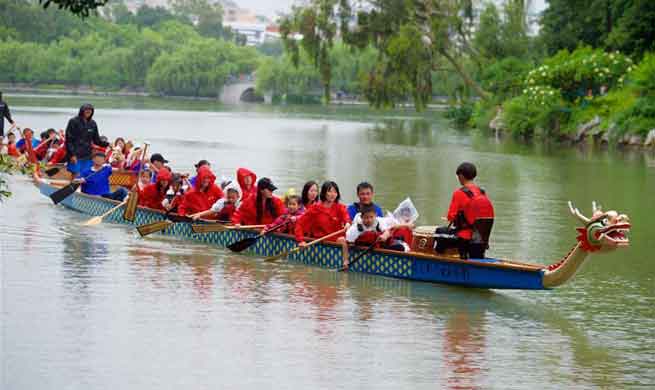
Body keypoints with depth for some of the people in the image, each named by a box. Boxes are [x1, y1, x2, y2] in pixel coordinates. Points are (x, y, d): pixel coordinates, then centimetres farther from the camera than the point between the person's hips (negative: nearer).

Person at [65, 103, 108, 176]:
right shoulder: (73, 122, -3)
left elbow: (97, 140, 15)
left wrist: (107, 144, -1)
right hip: (75, 156, -5)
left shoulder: (92, 124, 11)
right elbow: (68, 139, -7)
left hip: (87, 156, 5)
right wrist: (72, 154, -15)